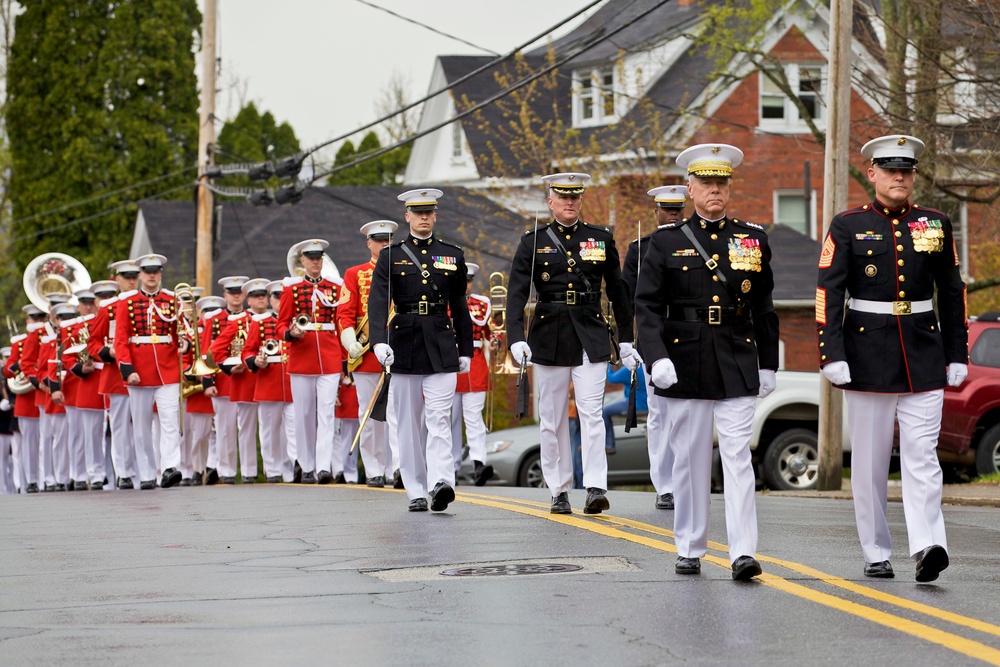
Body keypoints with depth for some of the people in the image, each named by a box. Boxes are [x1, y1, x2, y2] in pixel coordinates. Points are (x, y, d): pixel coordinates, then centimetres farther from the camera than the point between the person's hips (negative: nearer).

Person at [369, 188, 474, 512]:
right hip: (404, 345, 0)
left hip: (441, 346, 0)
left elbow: (459, 306, 14)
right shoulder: (391, 256, 4)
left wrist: (465, 350, 11)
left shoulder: (453, 255, 10)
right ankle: (416, 492, 10)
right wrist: (379, 341, -23)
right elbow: (377, 301, -8)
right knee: (409, 421, 5)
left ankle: (441, 482, -26)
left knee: (439, 418, -13)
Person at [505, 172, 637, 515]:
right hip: (549, 338, 1)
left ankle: (596, 488, -16)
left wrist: (626, 341, 11)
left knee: (591, 413, -11)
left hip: (591, 337, 0)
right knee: (552, 419, 5)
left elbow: (618, 291, 12)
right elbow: (516, 293, -6)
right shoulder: (533, 242, 2)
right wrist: (516, 338, -19)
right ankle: (559, 492, 13)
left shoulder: (601, 239, 6)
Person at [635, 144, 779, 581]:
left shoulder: (754, 239, 8)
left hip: (738, 366, 0)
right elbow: (647, 306, -2)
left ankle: (743, 552, -12)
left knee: (738, 456, -8)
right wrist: (656, 357, -14)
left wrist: (768, 364, 12)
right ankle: (689, 548, 17)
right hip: (685, 366, 0)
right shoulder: (667, 242, 3)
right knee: (690, 458, 6)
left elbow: (763, 308, 13)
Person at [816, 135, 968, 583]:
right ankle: (876, 554, 13)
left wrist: (957, 356, 9)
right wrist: (831, 356, -14)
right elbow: (828, 294, -5)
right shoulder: (848, 227, 0)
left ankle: (927, 547, -20)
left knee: (922, 455, -10)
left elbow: (953, 293, 12)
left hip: (924, 359, 1)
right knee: (869, 461, 5)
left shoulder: (936, 225, 8)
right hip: (868, 357, -1)